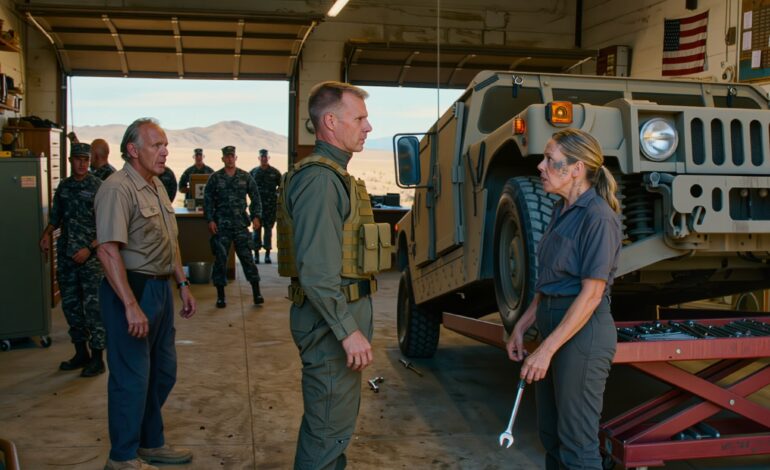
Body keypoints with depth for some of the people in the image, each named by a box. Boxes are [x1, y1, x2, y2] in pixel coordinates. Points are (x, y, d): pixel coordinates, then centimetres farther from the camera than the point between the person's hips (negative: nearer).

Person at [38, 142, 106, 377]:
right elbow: (55, 217, 21)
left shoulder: (98, 187, -7)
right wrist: (46, 234, 2)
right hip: (66, 256, 6)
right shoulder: (63, 186, 10)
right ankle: (81, 353, 25)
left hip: (90, 255, -6)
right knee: (70, 305, 12)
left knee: (93, 307, -5)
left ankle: (97, 358, 4)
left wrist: (90, 248, -17)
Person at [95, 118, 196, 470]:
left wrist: (183, 284, 18)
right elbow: (108, 250, -25)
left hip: (159, 288, 10)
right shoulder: (118, 189, -18)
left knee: (163, 372, 18)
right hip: (131, 288, -9)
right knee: (131, 377, 1)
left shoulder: (157, 186, 12)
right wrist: (131, 305, -28)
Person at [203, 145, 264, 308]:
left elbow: (255, 198, 9)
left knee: (247, 256, -1)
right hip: (221, 226, 0)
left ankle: (256, 292, 4)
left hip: (241, 224, 0)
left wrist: (256, 216, -1)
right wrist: (210, 220, -7)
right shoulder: (215, 178, 4)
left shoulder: (245, 177, 7)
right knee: (220, 259, 3)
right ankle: (220, 296, 11)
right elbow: (207, 200, 3)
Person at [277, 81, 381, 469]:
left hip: (342, 313, 11)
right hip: (332, 319, -11)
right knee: (329, 427, -1)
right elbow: (317, 271, -25)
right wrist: (349, 331, -24)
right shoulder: (319, 178, -18)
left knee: (335, 416, 22)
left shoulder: (333, 174, 15)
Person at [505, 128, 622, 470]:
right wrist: (522, 326, 11)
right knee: (550, 433, 19)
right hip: (553, 323, 9)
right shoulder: (562, 211, 10)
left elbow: (592, 293, -20)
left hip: (582, 332, -9)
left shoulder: (598, 217, -17)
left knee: (576, 441, 3)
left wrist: (546, 350, -22)